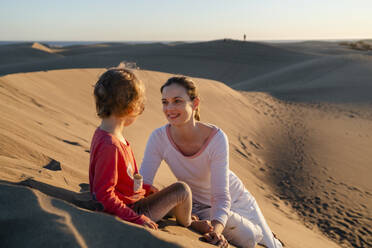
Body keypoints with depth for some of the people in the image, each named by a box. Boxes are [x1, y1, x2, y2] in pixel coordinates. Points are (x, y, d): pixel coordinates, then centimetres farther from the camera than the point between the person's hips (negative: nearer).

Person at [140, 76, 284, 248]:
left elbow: (221, 196, -34)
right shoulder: (159, 138, -26)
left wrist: (216, 228, -52)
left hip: (234, 199, 0)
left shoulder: (217, 138, -32)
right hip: (200, 206, 1)